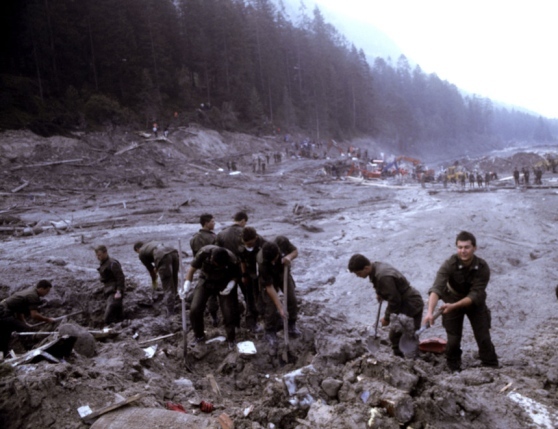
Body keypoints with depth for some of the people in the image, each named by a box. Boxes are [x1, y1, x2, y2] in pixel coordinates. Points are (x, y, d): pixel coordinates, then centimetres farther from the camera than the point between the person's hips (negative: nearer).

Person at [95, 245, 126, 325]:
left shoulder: (112, 264, -13)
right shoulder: (103, 264, 16)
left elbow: (121, 278, -18)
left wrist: (119, 292, -23)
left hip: (114, 292, -9)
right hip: (109, 292, 9)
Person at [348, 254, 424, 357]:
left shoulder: (383, 276, -31)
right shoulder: (377, 266, -1)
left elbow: (394, 300, -24)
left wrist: (387, 318, -12)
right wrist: (379, 293, 3)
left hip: (412, 307, -10)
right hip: (403, 305, 10)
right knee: (394, 336, 17)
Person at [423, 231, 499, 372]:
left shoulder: (483, 267, -25)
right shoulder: (450, 264, -29)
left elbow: (475, 295, -27)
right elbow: (436, 288, -40)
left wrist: (453, 306, -39)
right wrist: (430, 311, -54)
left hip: (475, 303, 1)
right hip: (453, 300, -1)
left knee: (484, 338, 1)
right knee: (453, 341, 0)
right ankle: (454, 371, 21)